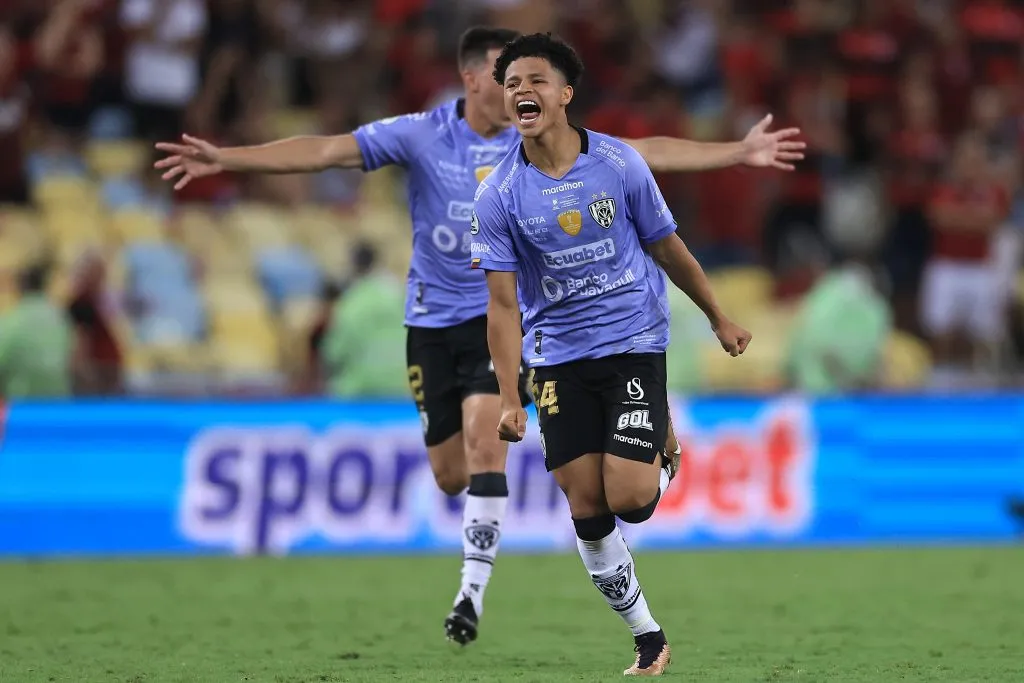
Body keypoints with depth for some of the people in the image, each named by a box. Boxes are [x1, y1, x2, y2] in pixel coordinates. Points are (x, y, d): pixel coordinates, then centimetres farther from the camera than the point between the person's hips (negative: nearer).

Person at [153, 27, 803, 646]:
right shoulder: (420, 135, -8)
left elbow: (642, 154, 0)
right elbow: (326, 150, -13)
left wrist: (740, 152, -4)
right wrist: (225, 158, -22)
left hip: (504, 315, -1)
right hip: (433, 319, 1)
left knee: (483, 440, -22)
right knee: (450, 474, 5)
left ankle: (474, 587, -15)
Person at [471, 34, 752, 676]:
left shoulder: (619, 163, -7)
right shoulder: (498, 195, -7)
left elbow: (669, 249, 7)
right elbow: (503, 304, -5)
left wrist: (719, 318, 15)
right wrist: (510, 398, -13)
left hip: (634, 341, -2)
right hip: (559, 356, 2)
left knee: (628, 497, -15)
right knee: (587, 511, -2)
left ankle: (662, 465, 22)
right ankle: (649, 639, 14)